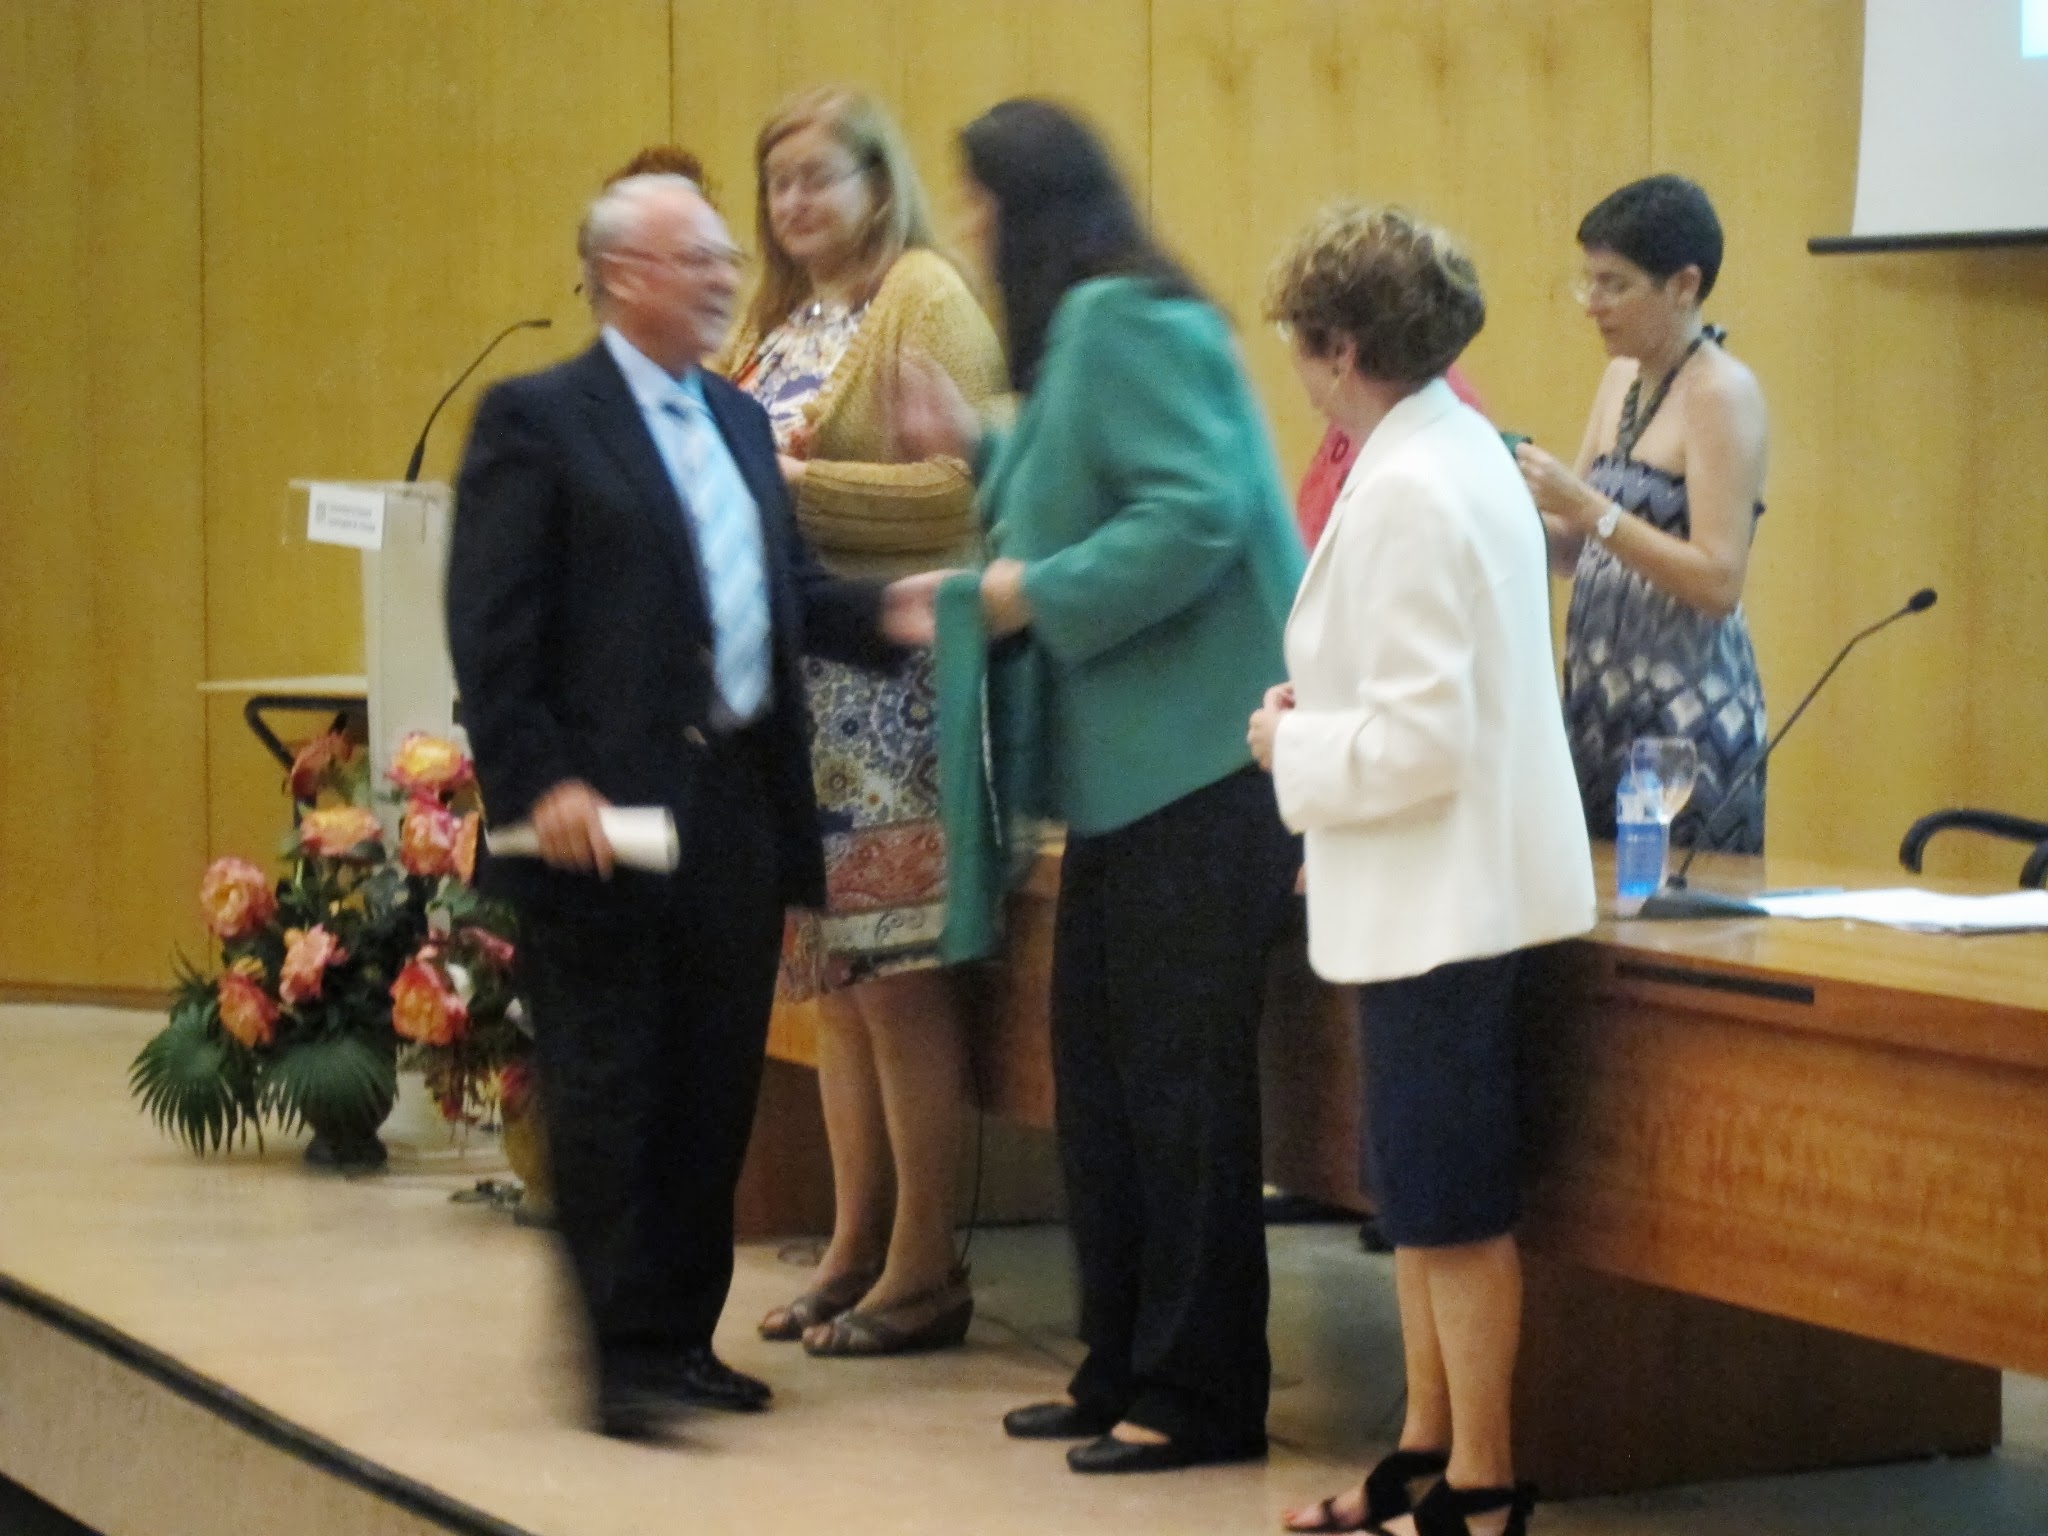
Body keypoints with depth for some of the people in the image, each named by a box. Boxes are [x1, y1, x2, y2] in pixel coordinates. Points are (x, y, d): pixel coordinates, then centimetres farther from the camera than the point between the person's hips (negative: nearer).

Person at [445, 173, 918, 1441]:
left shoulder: (740, 422, 17)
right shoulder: (538, 421, -6)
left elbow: (790, 592, 16)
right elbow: (492, 630, -11)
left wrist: (885, 616, -4)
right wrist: (541, 785, -19)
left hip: (740, 808, 7)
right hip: (608, 815, -7)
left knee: (714, 1096, 11)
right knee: (609, 1096, -2)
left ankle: (680, 1336, 21)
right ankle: (622, 1354, 2)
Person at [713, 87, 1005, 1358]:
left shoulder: (928, 305, -7)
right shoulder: (778, 322, 17)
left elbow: (954, 490, -17)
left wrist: (794, 484, -19)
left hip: (889, 677, -8)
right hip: (792, 679, 8)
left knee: (897, 978, -5)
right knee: (830, 978, 11)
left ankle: (925, 1268, 2)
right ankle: (856, 1251, 18)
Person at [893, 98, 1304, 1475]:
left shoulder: (1128, 324, -14)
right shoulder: (1084, 331, 17)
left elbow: (1195, 513, -23)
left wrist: (1036, 595, -17)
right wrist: (979, 453, 16)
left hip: (1203, 757, -10)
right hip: (1134, 766, 10)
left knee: (1179, 1082, -5)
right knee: (1097, 1069, 12)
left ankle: (1201, 1398, 2)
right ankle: (1124, 1373, 20)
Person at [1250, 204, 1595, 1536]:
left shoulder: (1407, 491, -20)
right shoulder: (1463, 452, 10)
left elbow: (1422, 738, -23)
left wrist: (1294, 747, -9)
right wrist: (1325, 708, 10)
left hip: (1443, 895, -10)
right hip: (1444, 888, 10)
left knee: (1455, 1207, -1)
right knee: (1421, 1193, 18)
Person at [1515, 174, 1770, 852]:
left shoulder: (1722, 393, -10)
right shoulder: (1622, 379, 14)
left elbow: (1718, 582, -17)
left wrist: (1590, 509, -21)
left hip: (1690, 718, -8)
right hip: (1599, 706, 8)